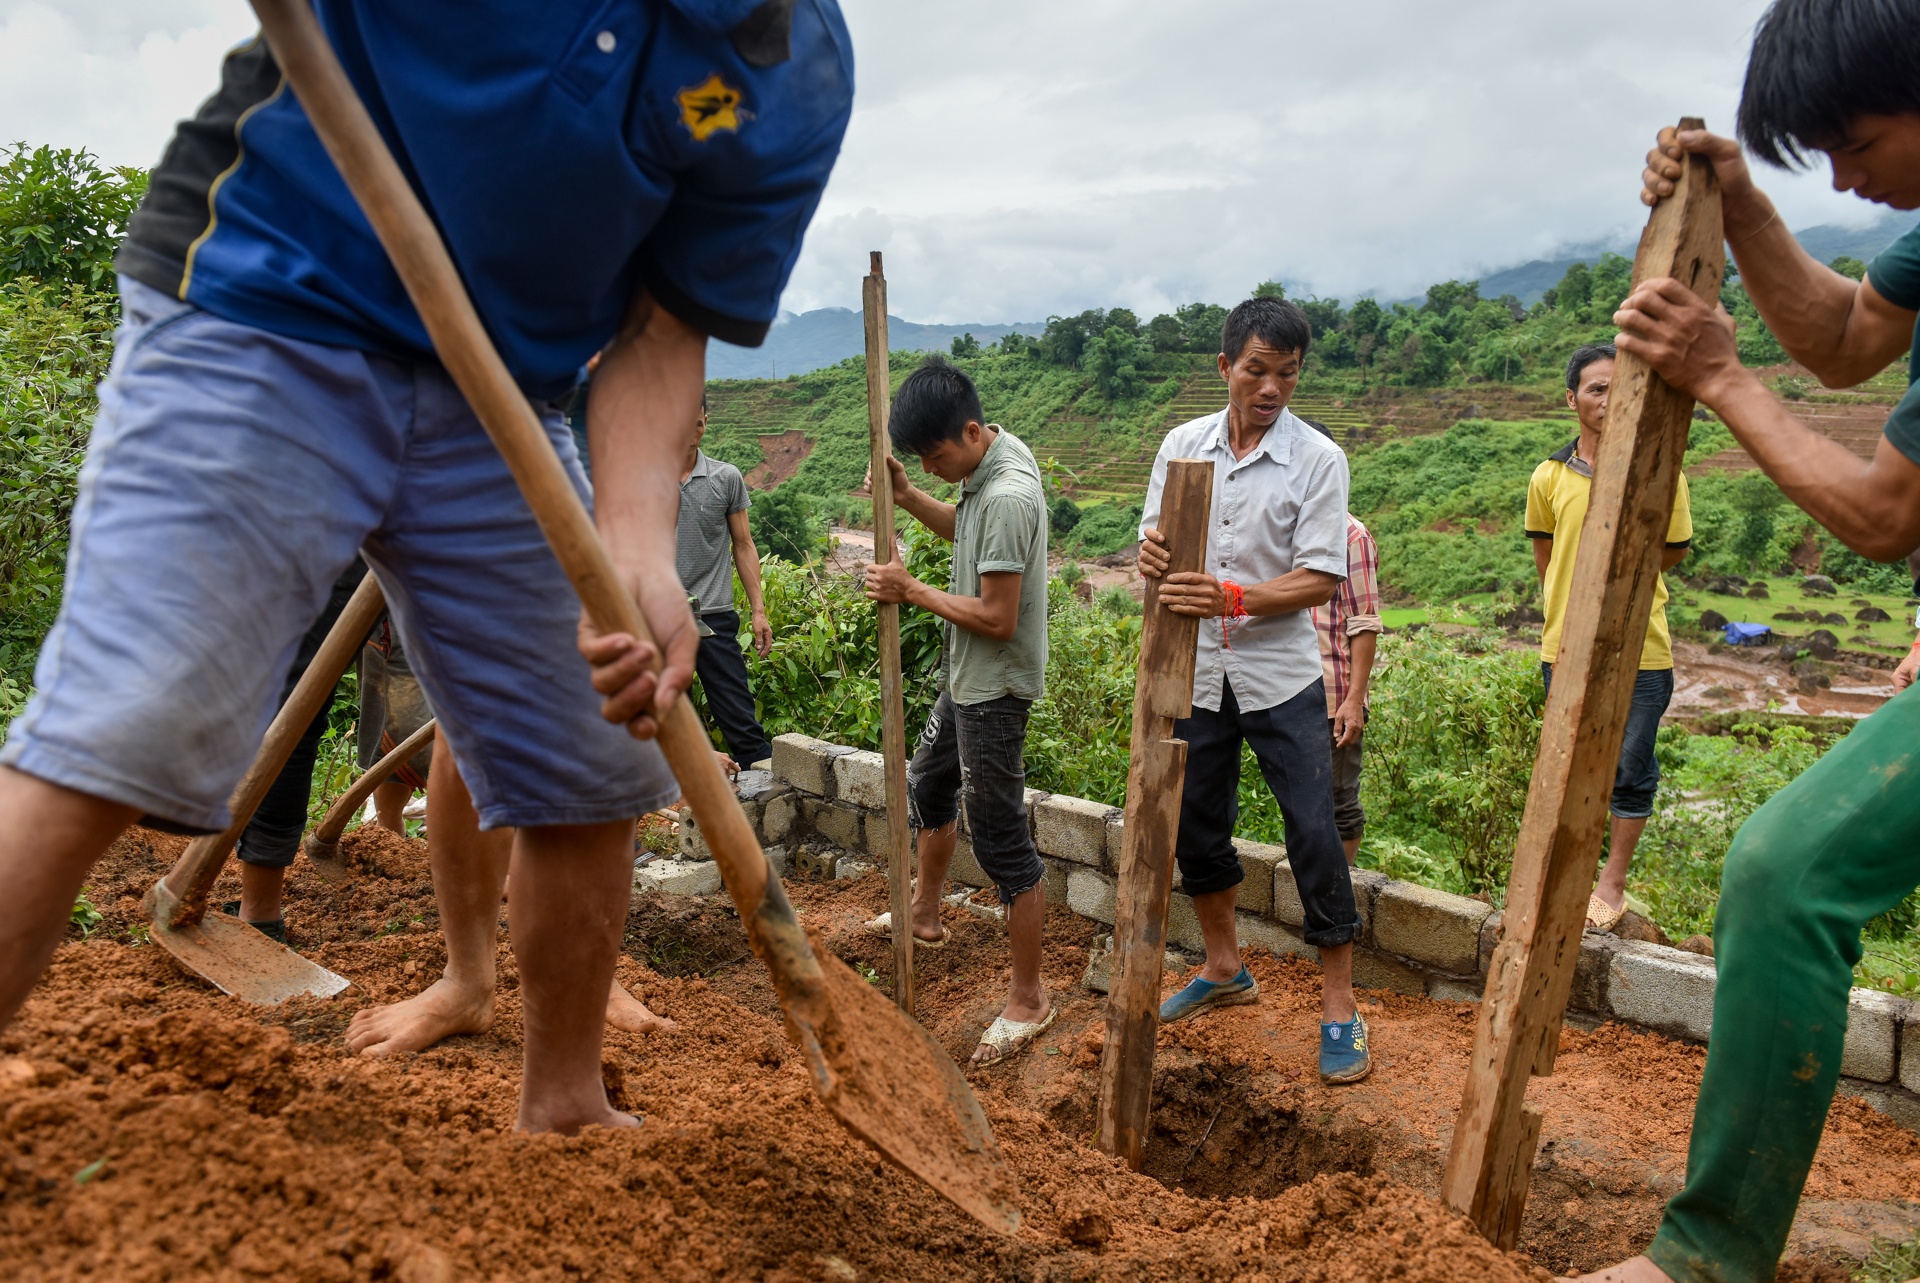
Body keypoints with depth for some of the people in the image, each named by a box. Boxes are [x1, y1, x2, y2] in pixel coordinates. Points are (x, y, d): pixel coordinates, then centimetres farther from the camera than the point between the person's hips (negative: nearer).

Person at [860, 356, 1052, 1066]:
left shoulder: (1009, 497, -28)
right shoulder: (990, 457, 2)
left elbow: (996, 617, -27)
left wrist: (912, 591, -16)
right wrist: (906, 495, 4)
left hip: (995, 687, -11)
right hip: (968, 677, 11)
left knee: (1001, 839, -3)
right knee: (927, 781, 27)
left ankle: (1029, 999, 11)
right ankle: (925, 914, 49)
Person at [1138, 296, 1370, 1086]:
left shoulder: (1317, 460, -8)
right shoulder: (1183, 445, 3)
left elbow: (1320, 579, -13)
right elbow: (1155, 544, 6)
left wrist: (1230, 597, -28)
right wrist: (1151, 554, -19)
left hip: (1281, 676, -4)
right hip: (1195, 672, 4)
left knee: (1315, 835, -4)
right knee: (1196, 828, 14)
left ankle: (1340, 1008, 12)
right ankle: (1225, 970, 35)